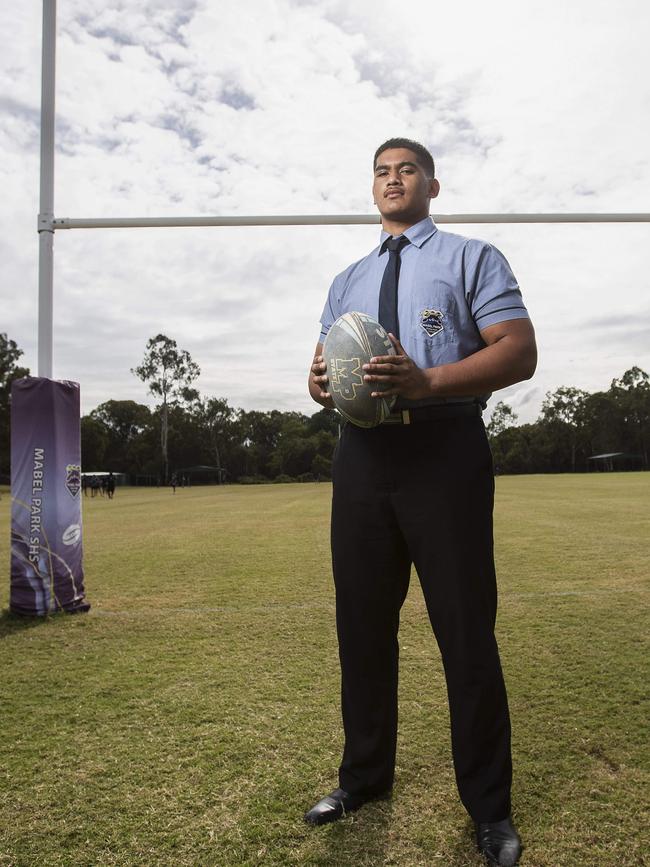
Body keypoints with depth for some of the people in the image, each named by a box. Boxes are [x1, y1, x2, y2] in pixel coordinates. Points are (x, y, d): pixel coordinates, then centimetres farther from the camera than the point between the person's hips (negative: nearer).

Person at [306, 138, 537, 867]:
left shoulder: (472, 258, 7)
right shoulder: (347, 280, 23)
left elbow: (519, 351, -6)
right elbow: (326, 364, 19)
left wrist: (428, 381, -23)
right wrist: (318, 382, -8)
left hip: (444, 451, -4)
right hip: (362, 454, 5)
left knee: (465, 631, 1)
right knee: (362, 625, 11)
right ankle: (364, 777, 31)